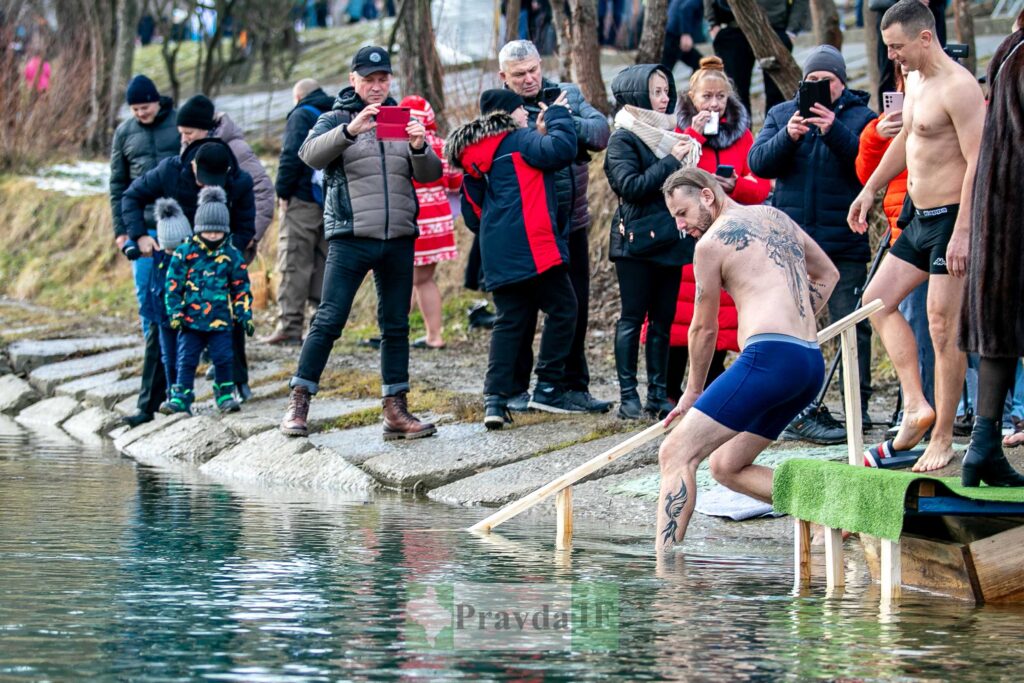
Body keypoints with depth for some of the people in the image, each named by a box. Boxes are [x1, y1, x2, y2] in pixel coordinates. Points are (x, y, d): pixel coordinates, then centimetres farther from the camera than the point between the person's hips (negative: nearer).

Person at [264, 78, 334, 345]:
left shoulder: (301, 116, -5)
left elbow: (291, 155, -15)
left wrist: (282, 191, -8)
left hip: (303, 201, -7)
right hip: (334, 201, 7)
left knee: (294, 263, -5)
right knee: (325, 262, 11)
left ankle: (290, 325, -9)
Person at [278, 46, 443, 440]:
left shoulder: (402, 120, 15)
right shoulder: (336, 119, 5)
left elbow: (429, 175, 7)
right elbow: (311, 155, -15)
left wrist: (419, 148, -15)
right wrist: (349, 130, -32)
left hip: (399, 239, 4)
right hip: (350, 237, -4)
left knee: (396, 326, 6)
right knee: (328, 322, -8)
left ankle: (396, 411, 10)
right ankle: (298, 404, -2)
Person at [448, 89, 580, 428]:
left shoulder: (473, 156, 20)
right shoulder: (519, 141, -3)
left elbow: (473, 212, 23)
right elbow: (561, 148, -16)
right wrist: (556, 116, 1)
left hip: (497, 253, 8)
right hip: (530, 244, -8)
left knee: (509, 321, 9)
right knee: (562, 308, 2)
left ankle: (495, 397, -2)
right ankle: (548, 388, 0)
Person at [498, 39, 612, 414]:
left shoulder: (568, 94, 7)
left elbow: (601, 130, -7)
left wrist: (567, 122, -19)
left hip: (571, 224, 4)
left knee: (575, 308, 10)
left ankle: (575, 385, 21)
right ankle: (516, 389, 13)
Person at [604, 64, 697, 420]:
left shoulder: (667, 134, 16)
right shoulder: (624, 138, -5)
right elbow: (630, 185, -18)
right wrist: (671, 161, -15)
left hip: (670, 239, 7)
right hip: (636, 240, -7)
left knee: (663, 320, 7)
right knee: (632, 318, -3)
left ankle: (658, 394, 11)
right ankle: (628, 396, -1)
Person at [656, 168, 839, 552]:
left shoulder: (712, 242, 1)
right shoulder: (777, 219, 23)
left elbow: (704, 328, 10)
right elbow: (827, 275, 37)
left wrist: (693, 391, 23)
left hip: (770, 357, -9)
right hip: (812, 365, 9)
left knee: (676, 453, -11)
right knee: (726, 467, 19)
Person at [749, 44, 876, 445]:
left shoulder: (860, 117, 4)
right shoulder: (781, 115, 12)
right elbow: (759, 164, 0)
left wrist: (835, 131, -25)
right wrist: (787, 137, -17)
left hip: (844, 245, -2)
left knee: (852, 325, -2)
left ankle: (857, 409, 3)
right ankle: (804, 411, 6)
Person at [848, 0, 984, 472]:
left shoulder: (958, 87, -18)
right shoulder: (915, 80, 12)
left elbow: (978, 161, -23)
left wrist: (962, 232, -27)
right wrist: (869, 191, 30)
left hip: (952, 217, -10)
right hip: (921, 219, 10)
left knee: (943, 326, -6)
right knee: (877, 301, 8)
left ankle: (942, 438, 1)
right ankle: (916, 406, 7)